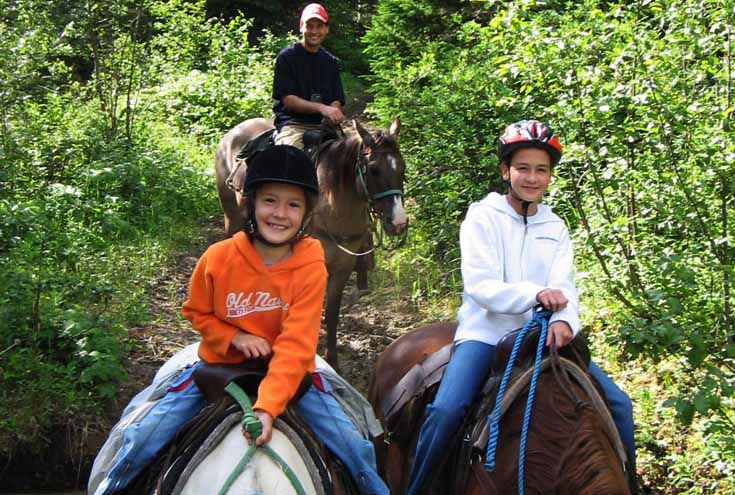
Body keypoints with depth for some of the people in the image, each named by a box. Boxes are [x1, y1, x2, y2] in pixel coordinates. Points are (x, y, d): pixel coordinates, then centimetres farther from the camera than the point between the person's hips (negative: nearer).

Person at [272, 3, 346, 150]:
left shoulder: (331, 62, 17)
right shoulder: (287, 56, 3)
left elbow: (337, 100, 14)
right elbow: (287, 99, -6)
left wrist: (333, 114, -12)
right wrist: (321, 108, -20)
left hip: (324, 124, 4)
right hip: (293, 123, -4)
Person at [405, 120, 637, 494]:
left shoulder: (555, 228, 11)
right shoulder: (483, 217, -1)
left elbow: (563, 287, -1)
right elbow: (480, 286, -13)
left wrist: (564, 320, -25)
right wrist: (535, 294, -29)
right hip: (487, 330, -4)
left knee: (618, 404, -3)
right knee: (446, 409, -28)